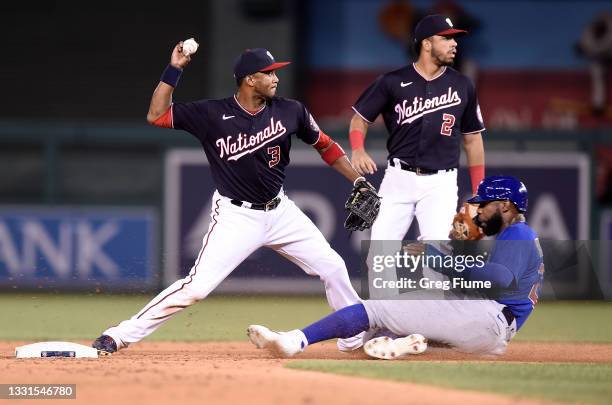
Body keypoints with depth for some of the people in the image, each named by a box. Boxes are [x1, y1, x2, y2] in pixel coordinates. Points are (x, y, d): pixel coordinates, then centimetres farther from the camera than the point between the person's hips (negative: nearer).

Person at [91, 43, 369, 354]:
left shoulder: (289, 112, -5)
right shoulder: (212, 115, -14)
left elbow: (324, 144, 9)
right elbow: (157, 115, -14)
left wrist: (358, 181, 6)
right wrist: (174, 70, -20)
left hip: (279, 210, 5)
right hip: (236, 217, -5)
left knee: (333, 268, 5)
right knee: (197, 287, -15)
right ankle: (120, 336, -9)